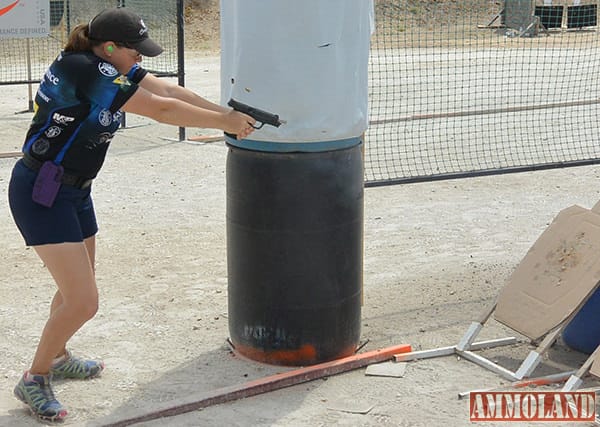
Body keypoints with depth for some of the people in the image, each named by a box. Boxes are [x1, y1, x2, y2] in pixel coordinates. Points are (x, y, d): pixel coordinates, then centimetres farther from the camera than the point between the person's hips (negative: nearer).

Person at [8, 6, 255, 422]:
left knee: (77, 285, 25)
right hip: (40, 194, -10)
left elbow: (168, 90, 0)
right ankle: (34, 379, 9)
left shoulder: (110, 66, 2)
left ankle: (57, 356, 49)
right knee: (83, 301, -12)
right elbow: (160, 109, -22)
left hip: (75, 191, 10)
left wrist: (230, 115, -7)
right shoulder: (81, 69, -25)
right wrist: (224, 122, -14)